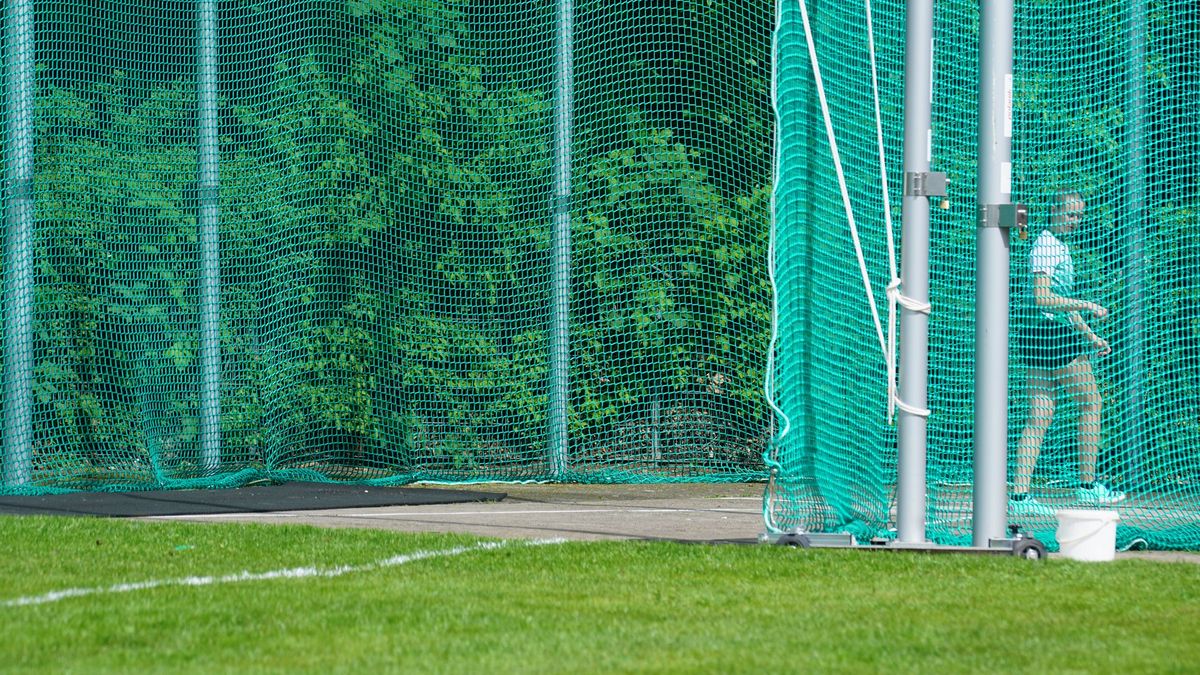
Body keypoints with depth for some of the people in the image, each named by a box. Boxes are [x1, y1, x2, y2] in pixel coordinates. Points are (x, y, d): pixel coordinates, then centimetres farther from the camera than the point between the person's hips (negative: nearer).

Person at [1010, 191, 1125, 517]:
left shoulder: (1060, 246, 21)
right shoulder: (1045, 246, -11)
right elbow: (1042, 298, -21)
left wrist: (1090, 336, 27)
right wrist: (1085, 305, -19)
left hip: (1045, 337, 10)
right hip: (1052, 335, -10)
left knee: (1039, 418, 4)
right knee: (1092, 403, -1)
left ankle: (1020, 495, -2)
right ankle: (1088, 485, 4)